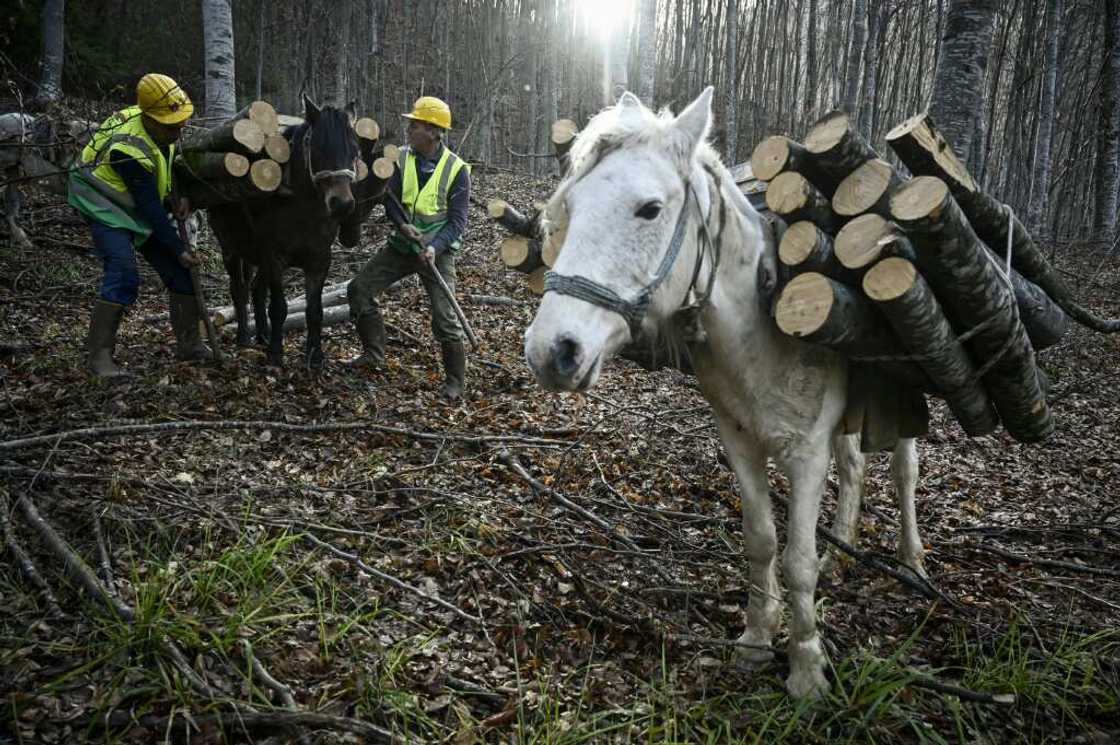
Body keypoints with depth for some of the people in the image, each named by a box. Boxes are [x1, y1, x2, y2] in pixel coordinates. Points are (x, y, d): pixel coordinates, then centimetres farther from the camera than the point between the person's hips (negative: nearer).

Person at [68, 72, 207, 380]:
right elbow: (152, 210, -28)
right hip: (107, 208, -8)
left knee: (180, 271, 2)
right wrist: (178, 249, -22)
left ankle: (188, 343, 12)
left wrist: (177, 198, -8)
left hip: (140, 207, 8)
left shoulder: (160, 131, -9)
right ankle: (98, 354, -17)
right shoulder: (130, 151, -33)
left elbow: (167, 166, 10)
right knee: (123, 274, -24)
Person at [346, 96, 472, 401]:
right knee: (359, 288, 2)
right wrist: (403, 225, -21)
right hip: (402, 243, 5)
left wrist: (434, 247, -27)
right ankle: (374, 354, 18)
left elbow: (458, 221, -13)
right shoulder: (402, 158, -1)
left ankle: (455, 380, 6)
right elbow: (390, 199, -1)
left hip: (437, 250, -5)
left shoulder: (456, 170, -12)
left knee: (445, 317, -11)